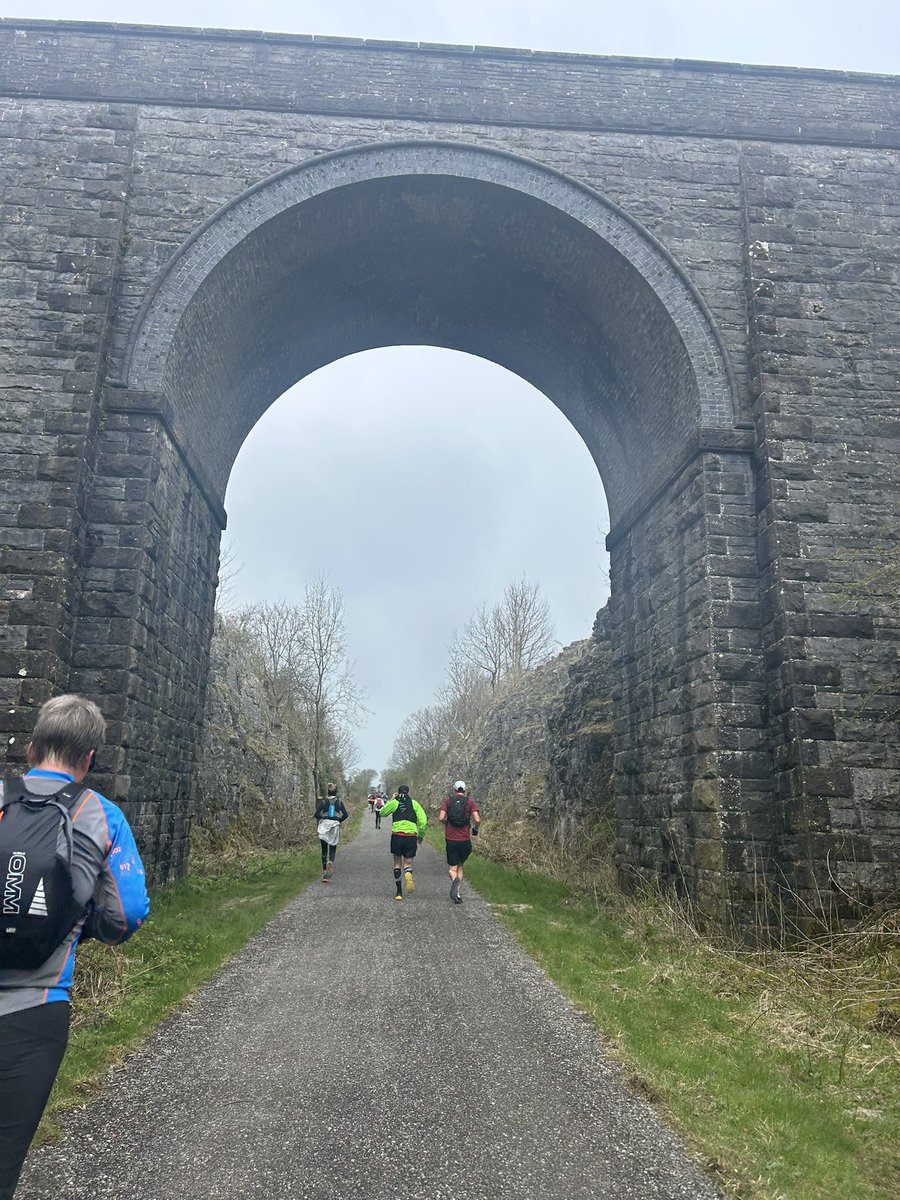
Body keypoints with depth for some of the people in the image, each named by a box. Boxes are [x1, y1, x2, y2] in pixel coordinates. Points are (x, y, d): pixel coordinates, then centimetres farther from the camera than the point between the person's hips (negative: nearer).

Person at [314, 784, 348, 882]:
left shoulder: (323, 801, -2)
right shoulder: (339, 802, 1)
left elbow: (316, 814, -10)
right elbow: (346, 814, -5)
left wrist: (323, 818, 7)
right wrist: (339, 821, 10)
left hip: (324, 826, 0)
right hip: (335, 826, 0)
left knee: (324, 851, 10)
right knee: (333, 849, 9)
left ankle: (325, 874, 6)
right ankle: (330, 862, -24)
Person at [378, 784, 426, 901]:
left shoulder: (394, 803, 3)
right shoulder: (414, 803, 6)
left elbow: (382, 813, 18)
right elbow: (423, 820, 0)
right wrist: (421, 835, 11)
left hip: (397, 836, 0)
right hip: (411, 837, 0)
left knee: (397, 864, 15)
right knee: (408, 863, 11)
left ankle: (399, 892, 12)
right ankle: (408, 875, -24)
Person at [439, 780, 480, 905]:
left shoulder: (447, 800, 2)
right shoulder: (470, 801, 2)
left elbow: (441, 818, -10)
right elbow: (477, 820, -10)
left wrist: (446, 824, 11)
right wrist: (475, 829, 10)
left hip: (451, 839, -1)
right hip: (465, 840, 1)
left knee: (453, 868, 5)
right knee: (460, 865, 20)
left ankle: (455, 880, -28)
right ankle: (458, 893, 14)